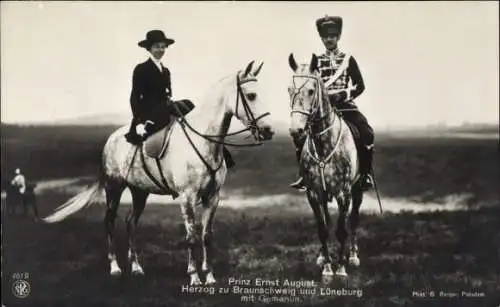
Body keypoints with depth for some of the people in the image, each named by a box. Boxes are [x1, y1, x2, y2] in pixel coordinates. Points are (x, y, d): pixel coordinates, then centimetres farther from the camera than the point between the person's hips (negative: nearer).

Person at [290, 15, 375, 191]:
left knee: (366, 133, -27)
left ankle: (365, 174, -10)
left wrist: (342, 95, -14)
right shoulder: (316, 62, 11)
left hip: (346, 106, -1)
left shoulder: (348, 60, 8)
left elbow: (360, 86, 3)